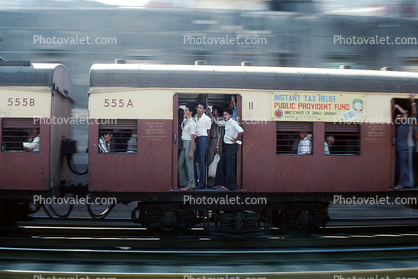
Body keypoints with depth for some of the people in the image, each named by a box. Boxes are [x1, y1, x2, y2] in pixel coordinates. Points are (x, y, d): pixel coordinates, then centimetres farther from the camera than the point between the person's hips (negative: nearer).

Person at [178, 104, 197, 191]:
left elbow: (193, 138, -16)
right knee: (180, 164, 9)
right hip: (184, 143, 9)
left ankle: (191, 185, 5)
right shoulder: (184, 120, 11)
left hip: (189, 143, -9)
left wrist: (191, 151, -19)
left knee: (189, 164, -4)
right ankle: (184, 183, 19)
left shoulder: (192, 123, -14)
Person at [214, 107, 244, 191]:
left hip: (231, 146, -9)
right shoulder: (226, 123, 13)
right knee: (221, 165, 10)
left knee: (229, 166, -5)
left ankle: (229, 186, 1)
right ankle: (220, 183, 18)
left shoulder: (233, 123, -15)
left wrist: (236, 139, -17)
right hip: (226, 146, 9)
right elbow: (217, 123, 31)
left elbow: (241, 131, -29)